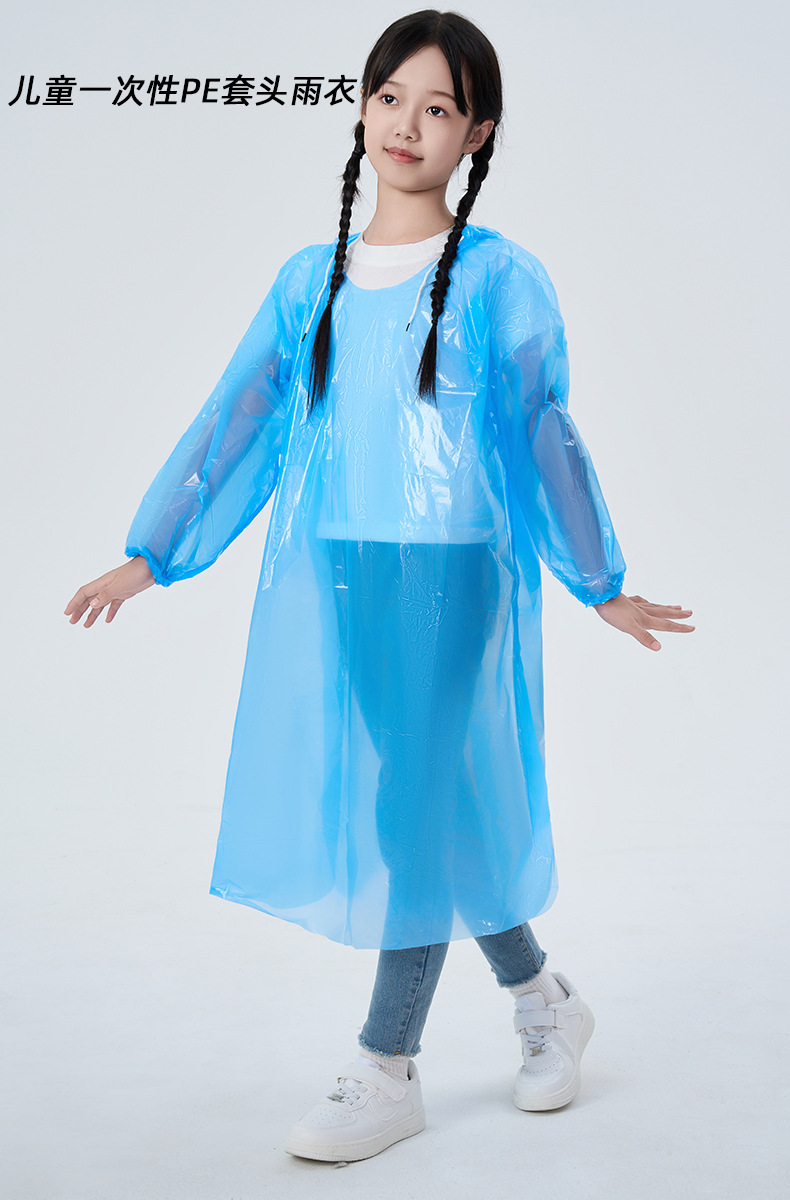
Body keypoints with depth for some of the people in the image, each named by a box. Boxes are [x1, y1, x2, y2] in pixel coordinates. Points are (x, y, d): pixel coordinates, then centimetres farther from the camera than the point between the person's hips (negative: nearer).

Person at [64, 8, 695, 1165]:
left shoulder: (501, 278, -1)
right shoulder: (311, 279, 10)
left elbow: (546, 440, 2)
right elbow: (234, 421, 9)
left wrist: (603, 586, 6)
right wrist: (147, 557, 7)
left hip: (450, 581, -4)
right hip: (327, 581, 5)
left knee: (419, 812, 0)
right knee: (372, 810, 9)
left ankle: (388, 1073, 18)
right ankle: (544, 1001, 32)